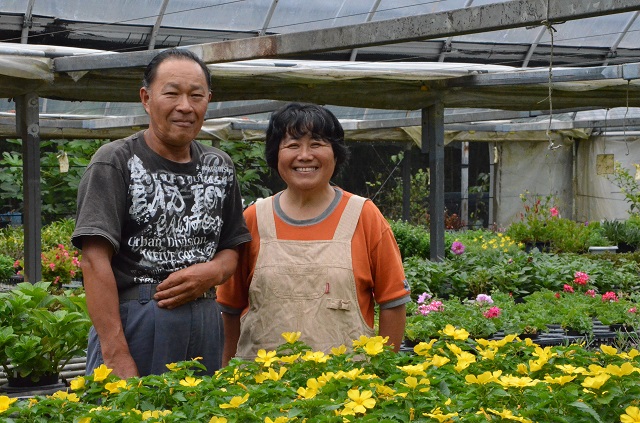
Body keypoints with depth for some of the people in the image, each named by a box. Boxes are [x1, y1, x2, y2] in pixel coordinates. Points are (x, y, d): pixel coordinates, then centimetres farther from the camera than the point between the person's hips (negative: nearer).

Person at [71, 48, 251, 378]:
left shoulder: (219, 167, 13)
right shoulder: (115, 162, -4)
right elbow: (95, 261, -12)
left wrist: (212, 271, -7)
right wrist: (117, 357, -20)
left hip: (204, 323, 5)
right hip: (131, 323, -5)